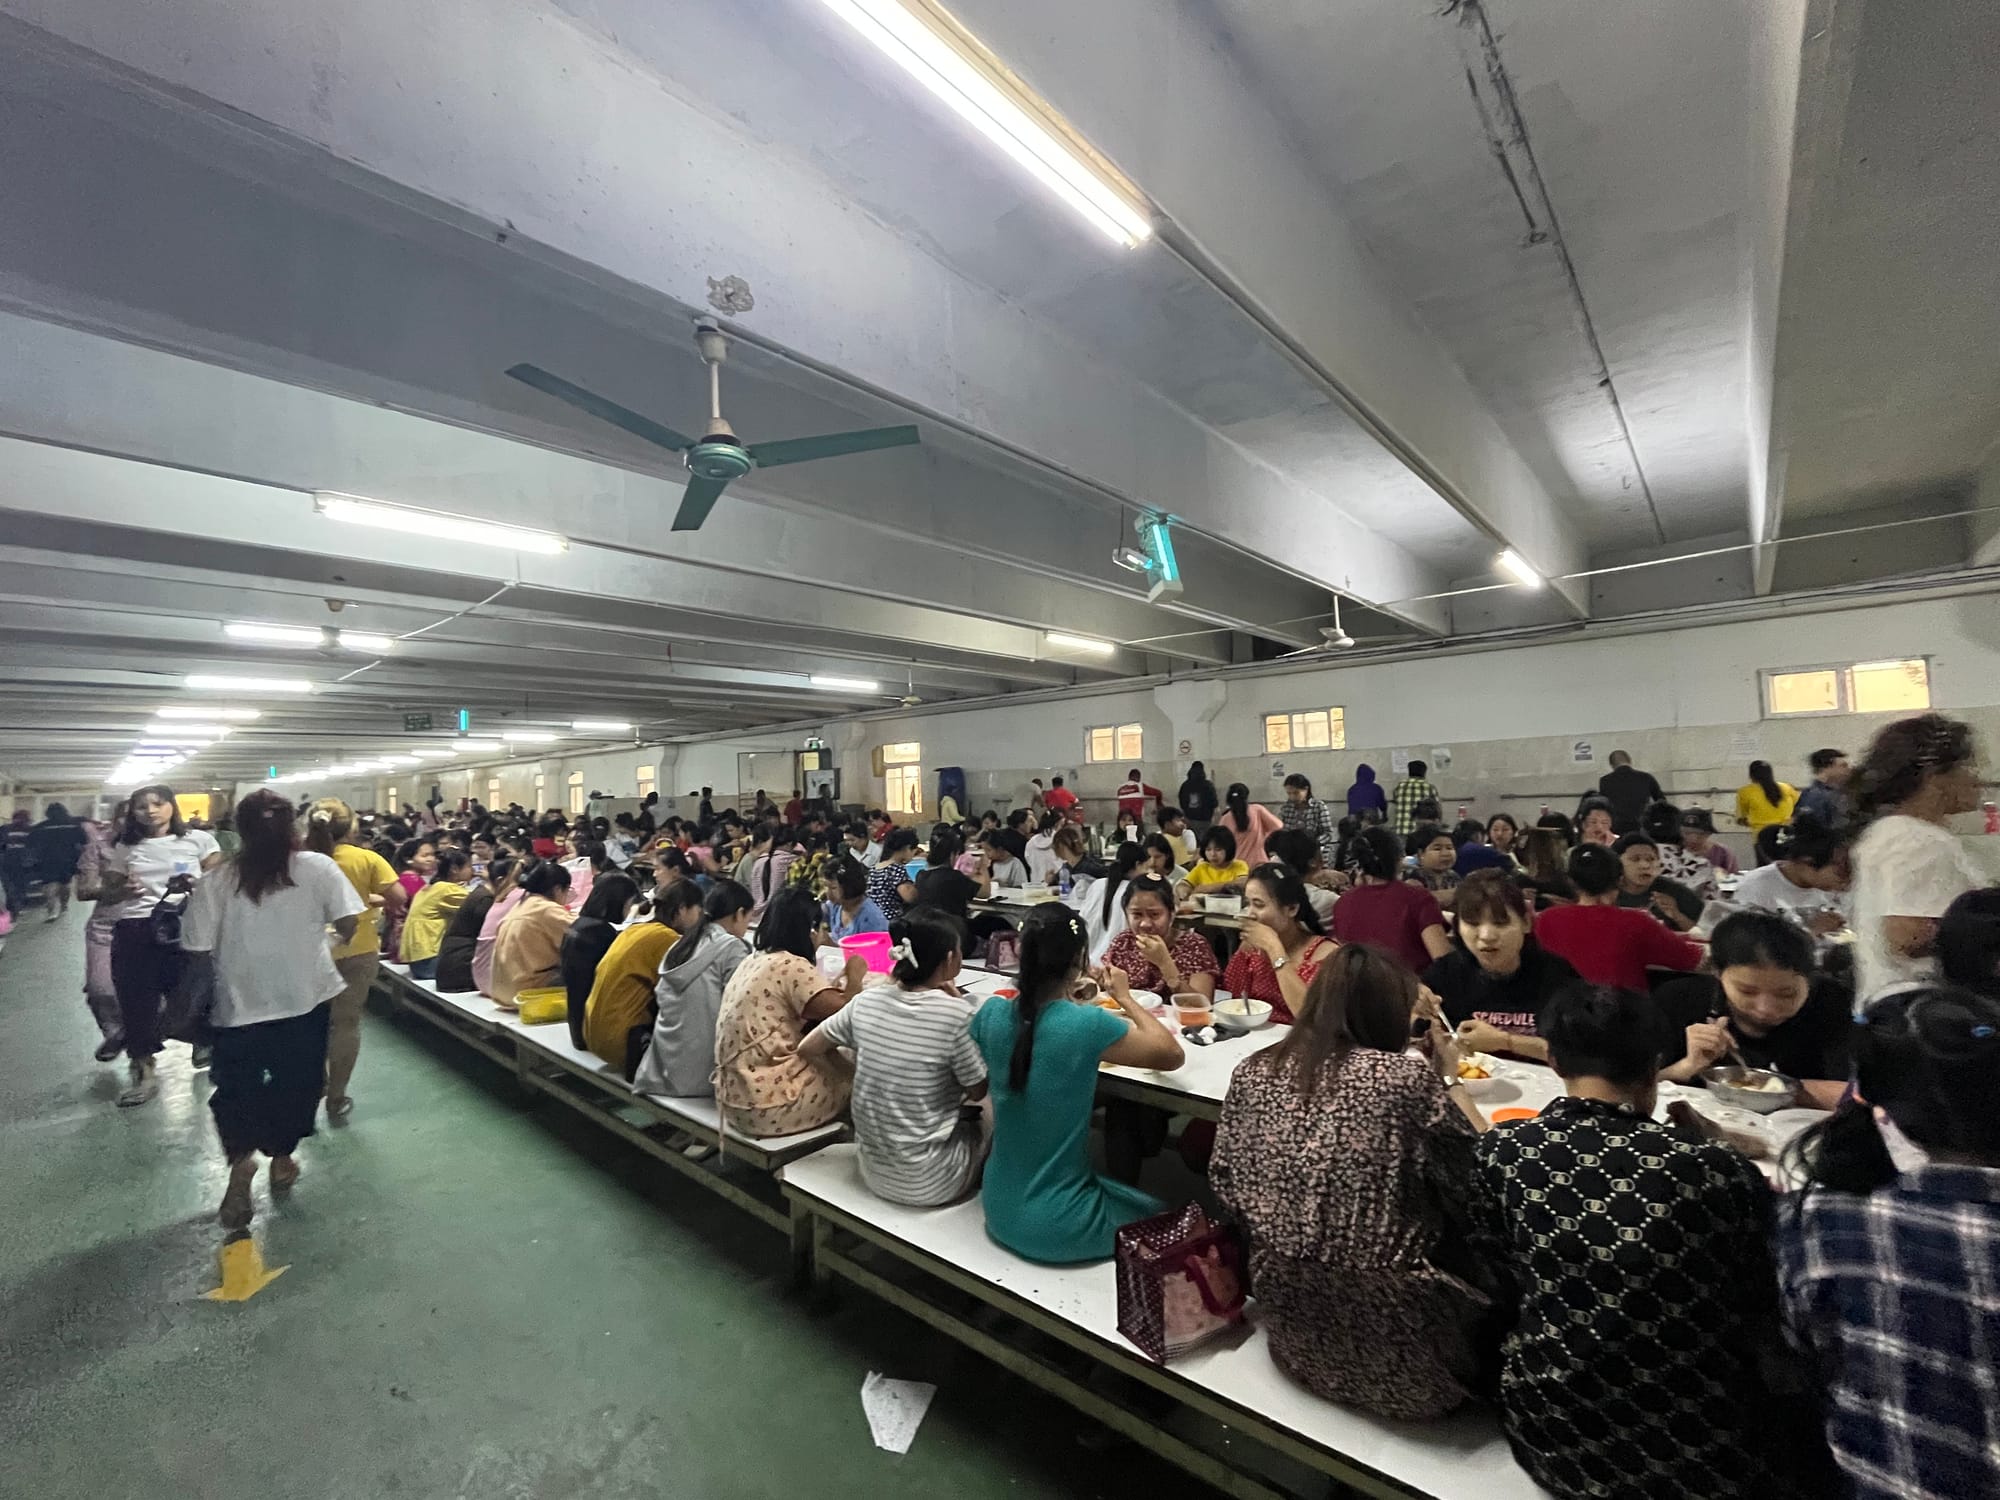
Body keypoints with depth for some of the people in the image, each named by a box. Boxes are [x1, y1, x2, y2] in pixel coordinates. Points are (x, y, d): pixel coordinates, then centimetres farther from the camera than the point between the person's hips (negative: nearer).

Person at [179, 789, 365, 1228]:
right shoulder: (317, 867, -9)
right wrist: (327, 940, 10)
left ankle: (240, 1158, -3)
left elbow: (197, 947, -6)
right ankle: (282, 1159, 28)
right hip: (306, 995, 0)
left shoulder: (218, 881, -6)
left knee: (236, 1086, 16)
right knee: (297, 1081, 17)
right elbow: (349, 922, -11)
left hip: (241, 1002, 0)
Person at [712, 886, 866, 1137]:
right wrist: (855, 978, -4)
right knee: (854, 1075, 8)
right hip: (764, 1106, -8)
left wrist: (840, 986, 6)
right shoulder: (793, 966, -18)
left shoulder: (753, 960, 8)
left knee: (836, 1062, 16)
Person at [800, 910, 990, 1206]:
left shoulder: (865, 1002, -9)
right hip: (928, 1183, -5)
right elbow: (977, 1091, -9)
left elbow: (808, 1050, 4)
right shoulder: (956, 1014, -23)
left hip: (873, 1172, 5)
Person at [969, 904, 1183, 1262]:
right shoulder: (1089, 1025, -25)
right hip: (1057, 1226, -5)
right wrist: (1125, 998, 3)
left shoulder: (992, 1013, -11)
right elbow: (1172, 1055, -8)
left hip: (999, 1210, 5)